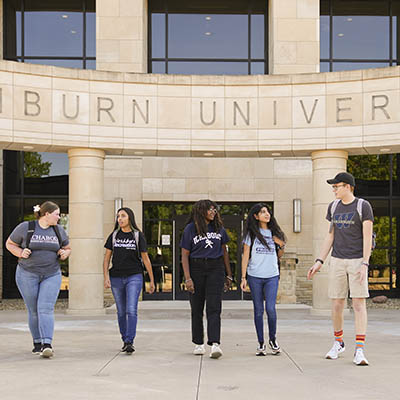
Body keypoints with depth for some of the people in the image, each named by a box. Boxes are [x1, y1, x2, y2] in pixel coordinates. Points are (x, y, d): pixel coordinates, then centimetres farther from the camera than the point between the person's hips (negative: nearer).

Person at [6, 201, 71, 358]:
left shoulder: (58, 230, 6)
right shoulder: (25, 227, -4)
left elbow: (67, 248, 19)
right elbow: (9, 243, 6)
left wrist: (65, 253, -4)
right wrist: (21, 253, -12)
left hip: (52, 275, 1)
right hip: (28, 275, -1)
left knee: (46, 309, -13)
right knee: (33, 311, 4)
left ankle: (47, 345, -21)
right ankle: (37, 343, 20)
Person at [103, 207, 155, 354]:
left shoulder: (138, 236, 1)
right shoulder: (114, 236, 8)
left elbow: (145, 259, 5)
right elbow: (107, 258, 8)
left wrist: (152, 280, 6)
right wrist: (106, 276, -5)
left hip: (134, 277, -3)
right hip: (116, 278, 3)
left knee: (131, 310, -14)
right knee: (121, 312, 10)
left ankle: (130, 342, -16)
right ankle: (125, 340, 23)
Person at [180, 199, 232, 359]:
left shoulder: (219, 228, 9)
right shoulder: (190, 229, -1)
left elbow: (224, 252, 16)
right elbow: (185, 255, -2)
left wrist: (228, 275, 14)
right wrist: (187, 278, -10)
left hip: (215, 269, 1)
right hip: (196, 269, -1)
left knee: (214, 307, -10)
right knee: (197, 309, 6)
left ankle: (215, 344, -19)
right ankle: (198, 344, 18)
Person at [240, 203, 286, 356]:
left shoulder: (274, 233, 12)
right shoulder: (251, 233, 3)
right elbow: (245, 256, 2)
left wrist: (282, 247, 0)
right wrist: (243, 277, -3)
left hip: (272, 276, 1)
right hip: (255, 276, -1)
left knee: (270, 308, -9)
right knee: (258, 310, 3)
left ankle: (273, 339, 11)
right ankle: (261, 343, 11)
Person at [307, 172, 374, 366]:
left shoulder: (363, 206, -6)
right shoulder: (333, 207, 9)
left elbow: (367, 237, -10)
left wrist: (365, 265, -19)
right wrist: (319, 262, 9)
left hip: (357, 261, -4)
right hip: (337, 262, 4)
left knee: (359, 304, -9)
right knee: (337, 304, 6)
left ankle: (359, 350, -9)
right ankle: (338, 343, 24)